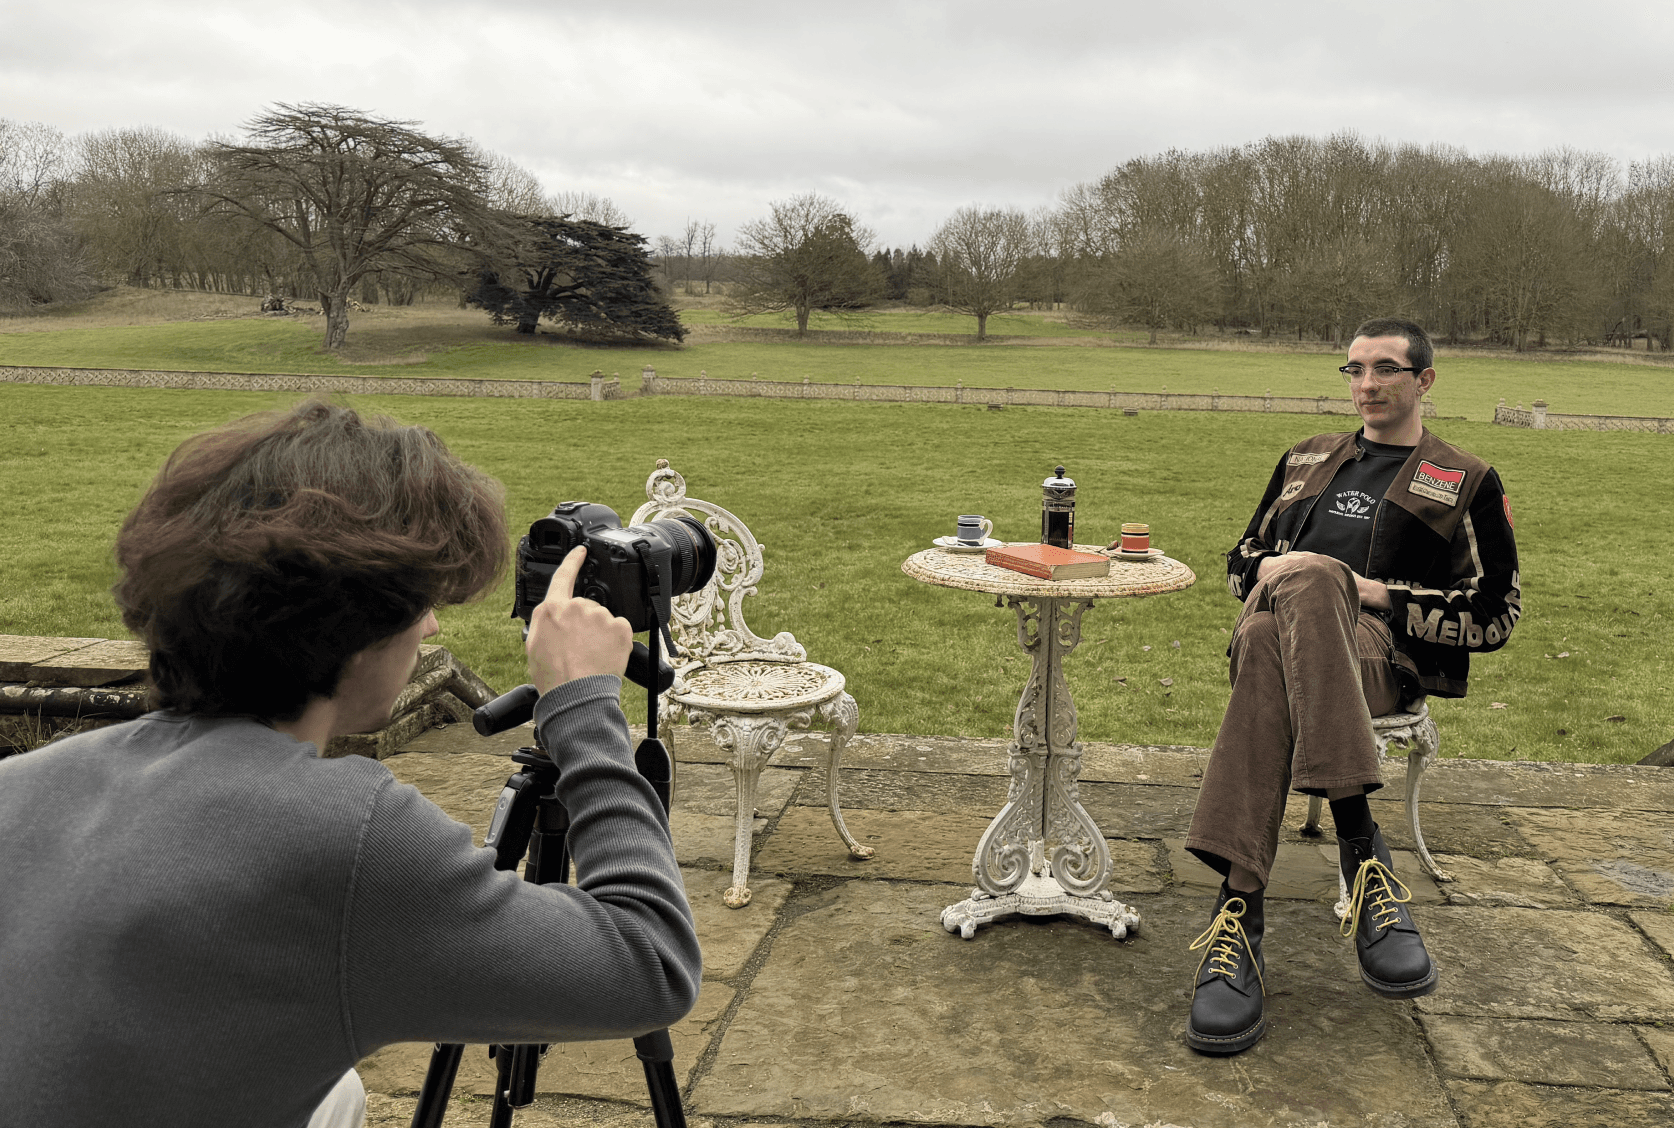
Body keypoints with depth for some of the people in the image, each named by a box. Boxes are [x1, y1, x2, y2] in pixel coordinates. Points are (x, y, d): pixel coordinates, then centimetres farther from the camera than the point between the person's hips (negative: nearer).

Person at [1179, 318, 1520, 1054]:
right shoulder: (1306, 460, 31)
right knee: (1278, 619, -38)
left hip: (1384, 651, -3)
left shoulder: (1466, 482, 19)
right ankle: (1360, 848, -43)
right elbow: (1242, 561, 32)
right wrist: (1271, 569, 6)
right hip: (1277, 626, 3)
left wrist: (1382, 595, -4)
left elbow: (1495, 614, 11)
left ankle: (1239, 910, -48)